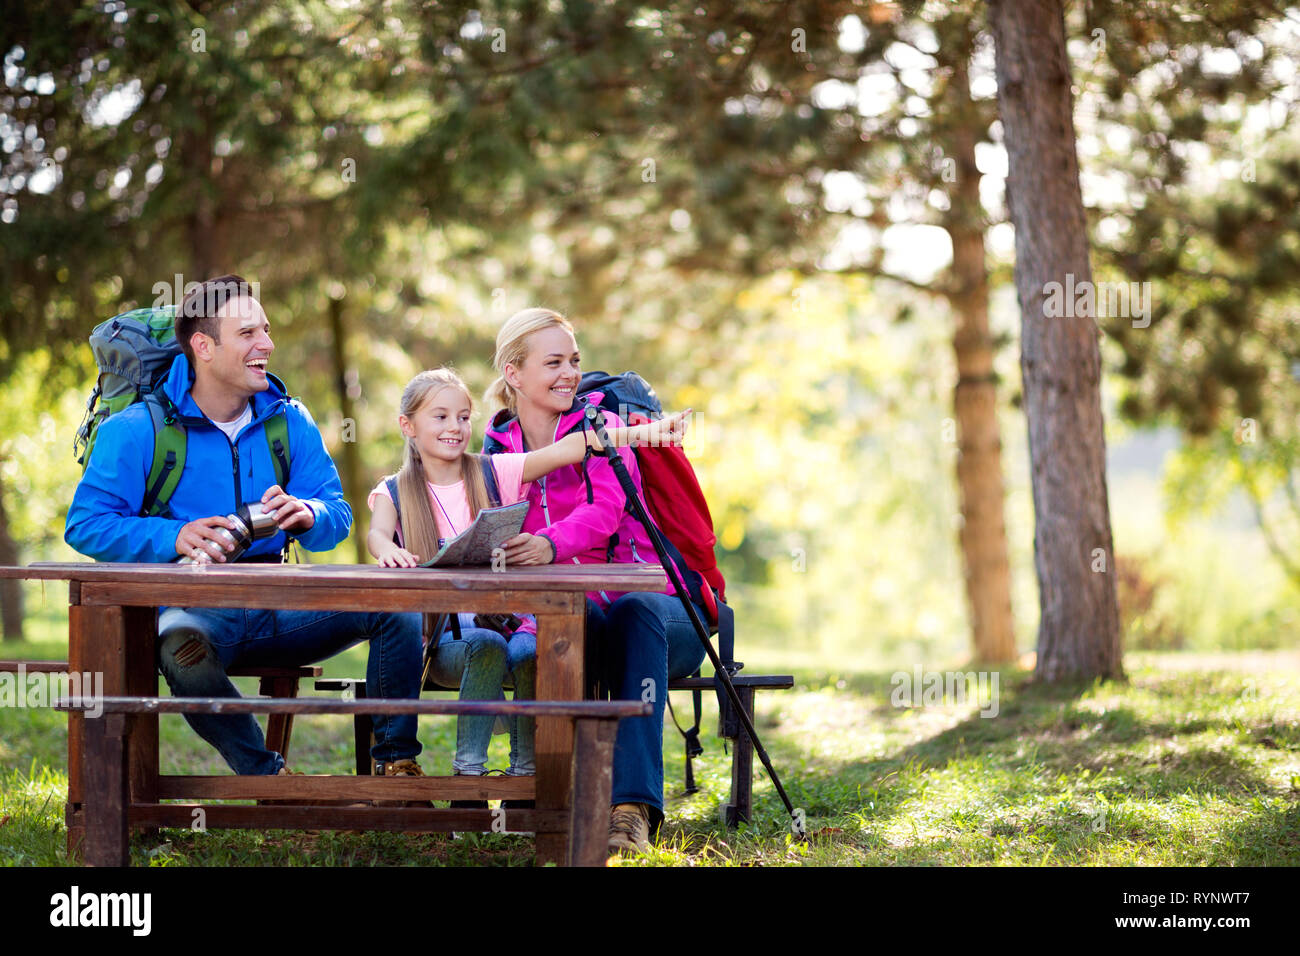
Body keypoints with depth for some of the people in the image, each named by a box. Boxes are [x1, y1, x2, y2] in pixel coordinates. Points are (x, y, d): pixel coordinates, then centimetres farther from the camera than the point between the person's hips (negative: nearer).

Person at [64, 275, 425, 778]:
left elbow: (338, 516, 9)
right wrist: (173, 537, -24)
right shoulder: (136, 430, -1)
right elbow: (85, 524, -7)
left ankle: (396, 763, -7)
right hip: (192, 608, -4)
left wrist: (308, 514, -17)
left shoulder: (289, 423, 12)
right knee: (183, 647, -41)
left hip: (278, 605, 4)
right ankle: (270, 778, -24)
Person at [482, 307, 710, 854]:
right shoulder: (496, 450, 11)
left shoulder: (600, 427, 2)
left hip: (651, 608, -1)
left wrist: (550, 545, -41)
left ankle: (632, 807, -46)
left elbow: (604, 512, -20)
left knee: (633, 611, -38)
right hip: (564, 618, 1)